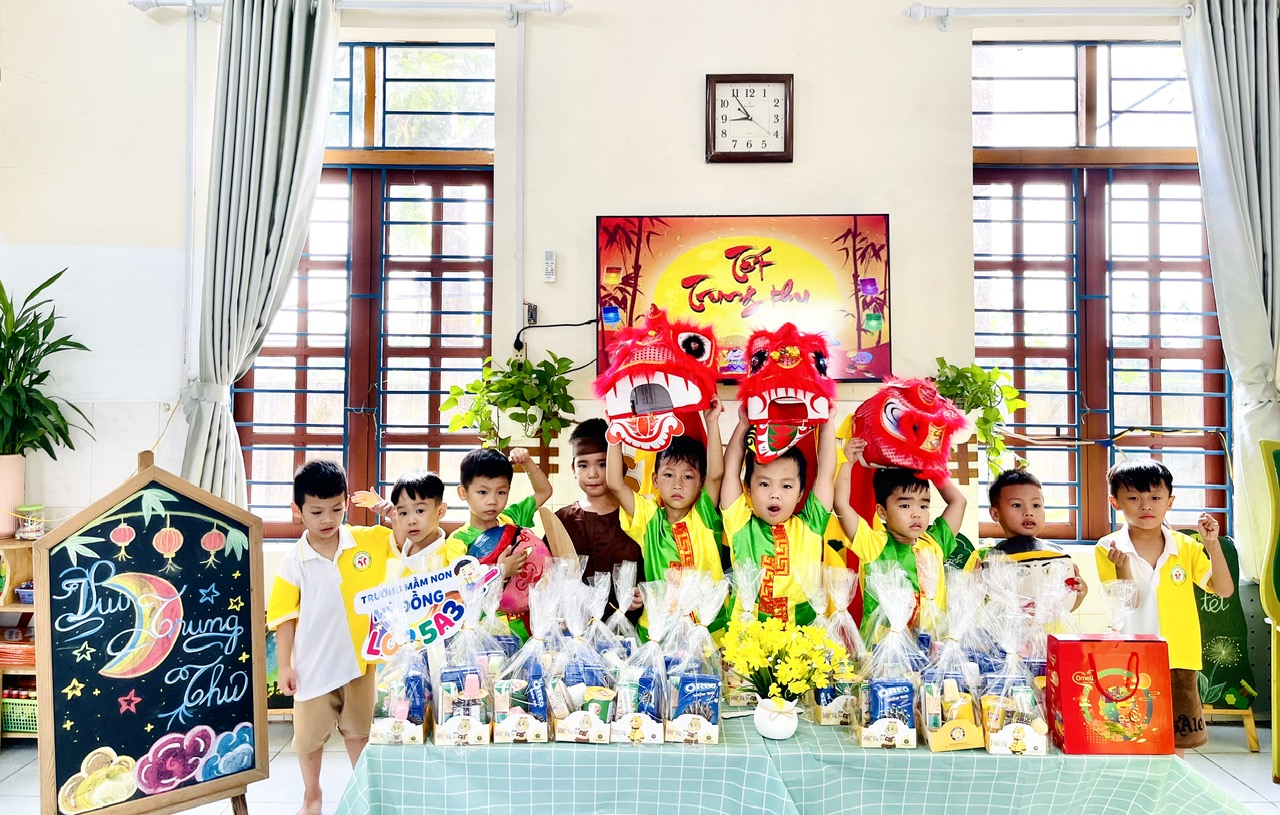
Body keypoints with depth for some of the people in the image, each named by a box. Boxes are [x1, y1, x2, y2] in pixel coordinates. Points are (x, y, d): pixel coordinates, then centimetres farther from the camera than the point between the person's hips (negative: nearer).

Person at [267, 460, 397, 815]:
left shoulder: (367, 541, -8)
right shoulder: (293, 562, -12)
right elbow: (286, 617, -7)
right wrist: (284, 665, -7)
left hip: (358, 660, 1)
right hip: (313, 665, -1)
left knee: (358, 730, 19)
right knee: (310, 735, 17)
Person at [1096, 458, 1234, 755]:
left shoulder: (1186, 546, 3)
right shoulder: (1108, 549, -6)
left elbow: (1224, 590, -3)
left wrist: (1212, 544, -13)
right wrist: (1122, 567, -27)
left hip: (1179, 660, 3)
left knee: (1177, 744, 12)